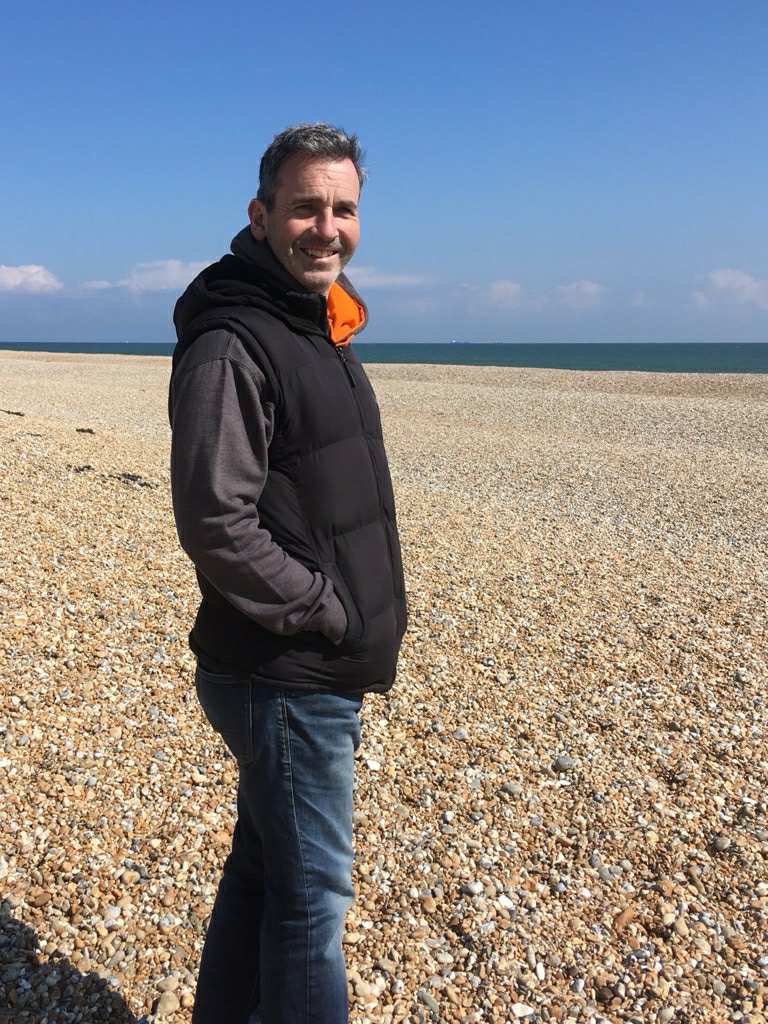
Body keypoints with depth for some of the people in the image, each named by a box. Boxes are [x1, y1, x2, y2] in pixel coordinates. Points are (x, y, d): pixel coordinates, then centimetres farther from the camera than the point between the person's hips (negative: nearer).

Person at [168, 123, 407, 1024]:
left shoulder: (321, 330, 12)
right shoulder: (232, 344, -18)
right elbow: (217, 527, -25)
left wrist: (358, 617, 10)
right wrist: (332, 611, -17)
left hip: (319, 667, 9)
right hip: (284, 676, -9)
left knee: (265, 863, 22)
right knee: (312, 891, 6)